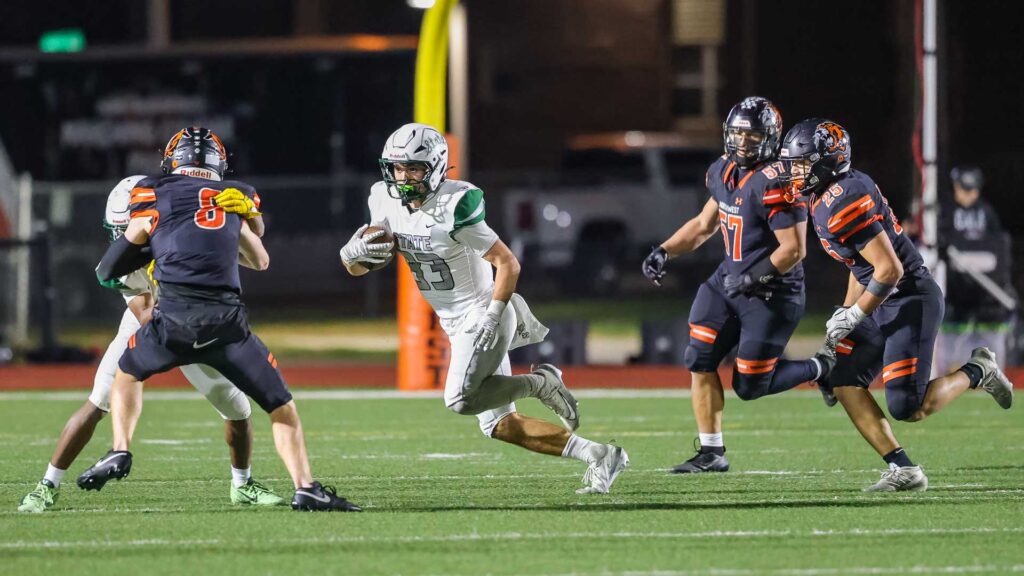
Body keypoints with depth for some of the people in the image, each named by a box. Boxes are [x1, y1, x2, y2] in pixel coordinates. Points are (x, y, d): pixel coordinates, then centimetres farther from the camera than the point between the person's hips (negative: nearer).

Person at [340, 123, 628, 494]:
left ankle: (541, 384, -3)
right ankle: (598, 456, 11)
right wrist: (354, 254, -16)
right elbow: (357, 268, 6)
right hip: (455, 323, 8)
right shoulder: (387, 202, -1)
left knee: (461, 400, -25)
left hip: (482, 314, -8)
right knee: (499, 426, 5)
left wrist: (492, 317, -26)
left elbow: (508, 264, -19)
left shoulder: (453, 209, -22)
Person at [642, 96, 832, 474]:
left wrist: (751, 279, -21)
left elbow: (794, 249, -23)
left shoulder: (775, 183, -22)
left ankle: (820, 370, 20)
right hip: (730, 281, 8)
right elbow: (704, 225, 18)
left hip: (771, 292, -8)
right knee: (700, 362, 0)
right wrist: (664, 252, 7)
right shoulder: (725, 172, 5)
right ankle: (711, 453, 9)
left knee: (750, 385, -3)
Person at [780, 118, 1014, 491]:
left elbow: (889, 270, -25)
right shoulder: (826, 198, 9)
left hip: (910, 300, -10)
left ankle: (976, 373, 11)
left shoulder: (843, 203, -23)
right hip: (885, 304, 10)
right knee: (845, 383, 2)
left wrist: (851, 318, -15)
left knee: (908, 408, -12)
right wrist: (844, 316, 18)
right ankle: (903, 470, 3)